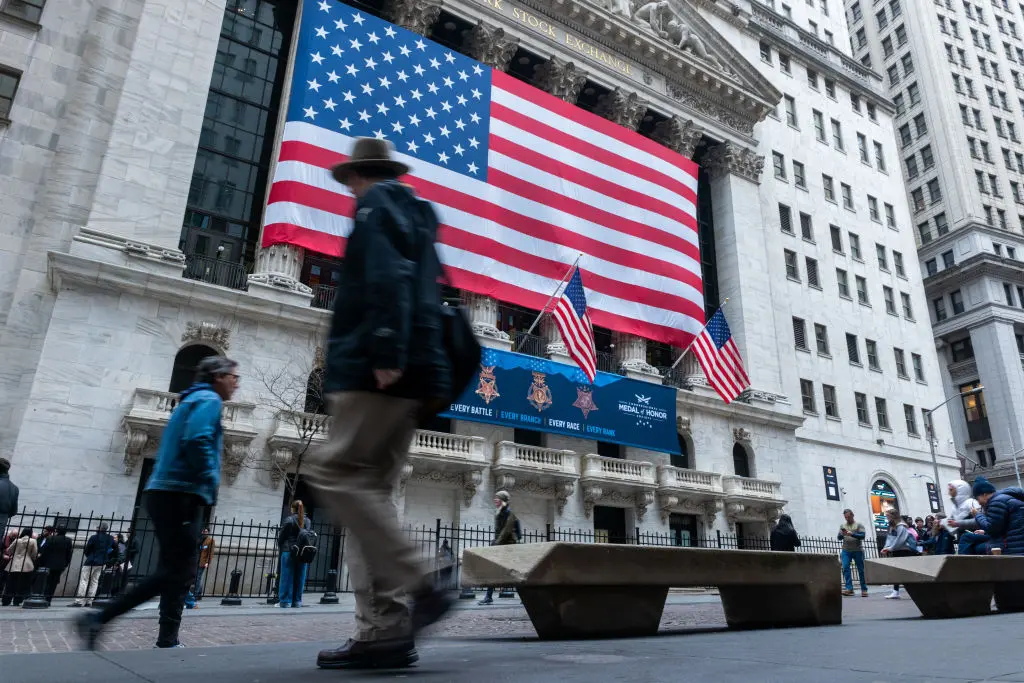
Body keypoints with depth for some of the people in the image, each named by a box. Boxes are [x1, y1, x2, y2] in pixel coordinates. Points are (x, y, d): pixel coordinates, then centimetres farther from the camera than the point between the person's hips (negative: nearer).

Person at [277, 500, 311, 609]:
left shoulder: (289, 520, -6)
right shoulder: (307, 521, 6)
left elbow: (281, 536, -1)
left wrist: (280, 546, 17)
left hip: (289, 552, -4)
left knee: (287, 577, 3)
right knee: (299, 577, 9)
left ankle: (285, 601, 5)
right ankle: (297, 601, 13)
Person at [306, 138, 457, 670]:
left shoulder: (377, 204, 3)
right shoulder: (415, 213, 29)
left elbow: (388, 279, -16)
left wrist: (385, 354, -24)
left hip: (379, 369, -9)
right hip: (412, 375, 9)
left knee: (335, 472, -12)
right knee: (369, 487, 5)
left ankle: (418, 586, -16)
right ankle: (383, 630, 1)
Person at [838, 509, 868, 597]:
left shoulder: (859, 525, 4)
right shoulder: (842, 525, 13)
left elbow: (862, 535, -8)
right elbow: (839, 537, 9)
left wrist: (852, 534, -22)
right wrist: (842, 534, -14)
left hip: (858, 550, -2)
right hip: (846, 551, 2)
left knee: (861, 570, 4)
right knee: (845, 568, -11)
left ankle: (864, 589, 13)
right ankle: (849, 588, -10)